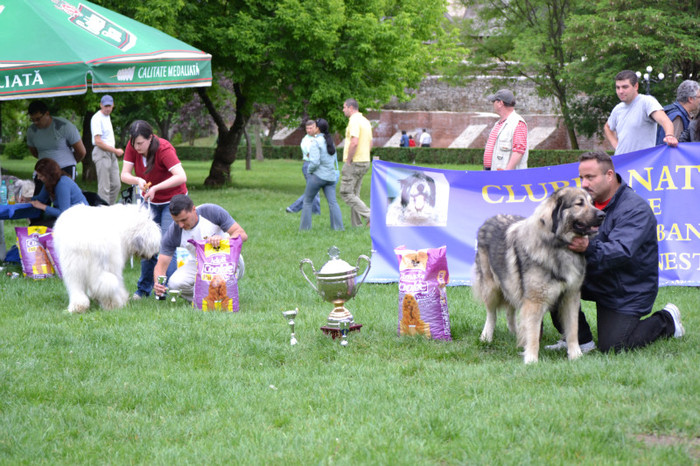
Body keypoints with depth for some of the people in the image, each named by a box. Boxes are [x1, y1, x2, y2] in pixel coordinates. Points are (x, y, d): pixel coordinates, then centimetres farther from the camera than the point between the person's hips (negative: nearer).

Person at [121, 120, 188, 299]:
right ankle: (144, 288, 11)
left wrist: (155, 188, -44)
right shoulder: (132, 147, -13)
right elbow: (124, 175, -14)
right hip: (150, 202, 5)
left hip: (172, 200, -5)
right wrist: (138, 180, -35)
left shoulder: (164, 149, -29)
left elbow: (181, 177, -38)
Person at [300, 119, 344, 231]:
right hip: (331, 176, 6)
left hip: (317, 175, -6)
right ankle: (338, 226, -11)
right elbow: (334, 160, 19)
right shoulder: (330, 141, 12)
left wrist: (309, 170, -4)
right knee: (332, 202, 0)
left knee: (307, 201, 7)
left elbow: (315, 162, -19)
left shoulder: (316, 142, -12)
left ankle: (305, 227, 9)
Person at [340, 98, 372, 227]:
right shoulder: (366, 121, 16)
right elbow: (370, 143, 21)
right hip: (364, 162, 9)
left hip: (354, 163, -9)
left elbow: (354, 143, -26)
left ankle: (369, 215, -17)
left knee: (346, 193, -6)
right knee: (354, 194, 14)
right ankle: (357, 225, 12)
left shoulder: (354, 121, -15)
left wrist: (348, 161, -18)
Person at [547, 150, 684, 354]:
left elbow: (622, 251, -34)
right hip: (593, 280, 7)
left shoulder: (635, 208, -20)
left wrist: (588, 248, -52)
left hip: (628, 290, -7)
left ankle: (667, 321, 14)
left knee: (612, 347, -12)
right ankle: (580, 339, -2)